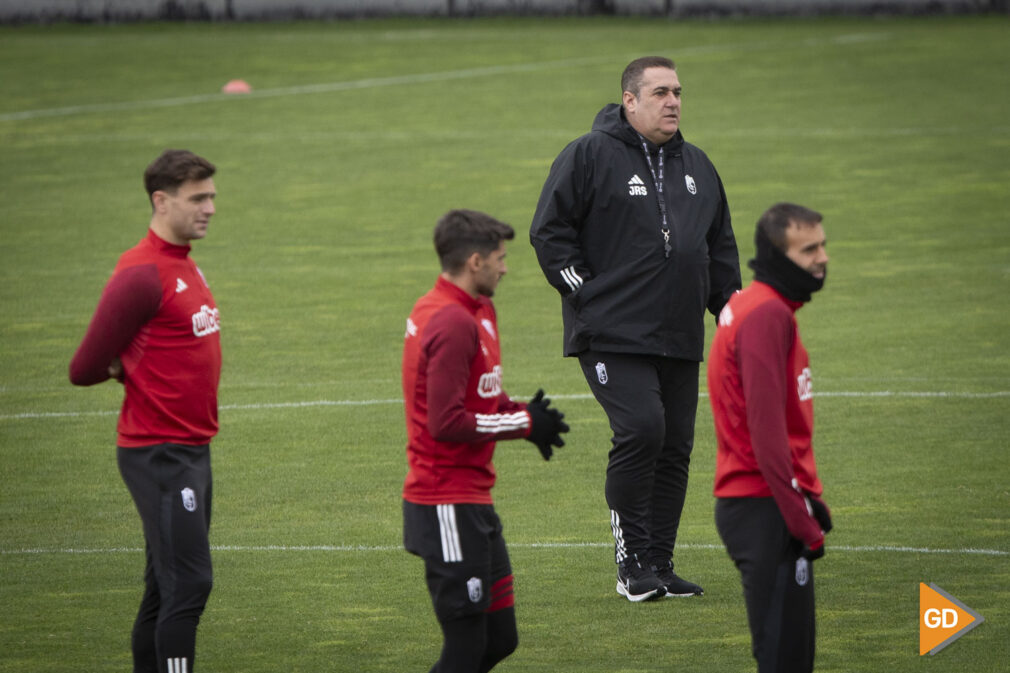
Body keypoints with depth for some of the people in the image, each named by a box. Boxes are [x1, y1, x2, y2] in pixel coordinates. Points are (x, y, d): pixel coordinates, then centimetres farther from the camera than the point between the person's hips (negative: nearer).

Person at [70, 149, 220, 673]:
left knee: (165, 590, 12)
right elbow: (84, 369, -15)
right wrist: (128, 368, 1)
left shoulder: (184, 266, 13)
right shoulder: (142, 275, -17)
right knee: (188, 585, -13)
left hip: (192, 451, 9)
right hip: (160, 454, -9)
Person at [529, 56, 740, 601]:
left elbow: (720, 244, 27)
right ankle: (633, 564, -11)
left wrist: (730, 305, 17)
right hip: (613, 335, -7)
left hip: (681, 338, 7)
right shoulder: (589, 156, -3)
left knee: (676, 446, 4)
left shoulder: (695, 165, 18)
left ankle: (659, 566, 11)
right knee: (641, 429, -20)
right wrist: (584, 291, -9)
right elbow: (549, 230, -4)